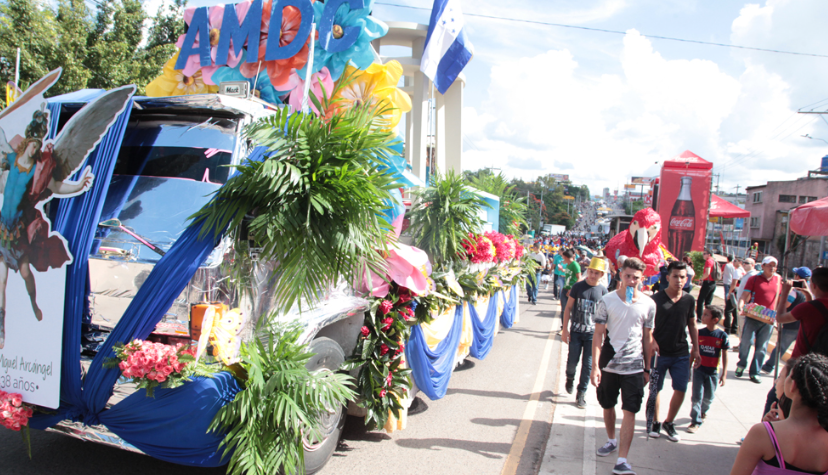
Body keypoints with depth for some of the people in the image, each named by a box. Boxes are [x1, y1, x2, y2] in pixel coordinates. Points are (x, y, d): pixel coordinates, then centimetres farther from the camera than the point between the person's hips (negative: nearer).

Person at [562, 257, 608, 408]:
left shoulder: (603, 290, -2)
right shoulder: (578, 286, -4)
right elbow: (568, 308, 1)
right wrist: (565, 329, -3)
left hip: (592, 333, 0)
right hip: (576, 332, 0)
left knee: (588, 364, 2)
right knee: (572, 361, 4)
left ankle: (581, 393, 14)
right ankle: (570, 378, 36)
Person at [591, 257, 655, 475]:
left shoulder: (648, 304, -1)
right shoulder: (607, 301, -6)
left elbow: (648, 338, 7)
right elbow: (598, 334, -6)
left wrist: (647, 368, 10)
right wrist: (595, 365, -12)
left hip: (634, 367, 0)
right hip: (608, 364, 1)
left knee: (630, 412, -5)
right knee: (608, 406, 16)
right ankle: (611, 440, 41)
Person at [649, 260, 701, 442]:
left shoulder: (689, 300, 3)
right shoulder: (656, 299, -8)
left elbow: (692, 325, 13)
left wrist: (696, 349, 12)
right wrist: (652, 341, -19)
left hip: (681, 353, 3)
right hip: (659, 352, -3)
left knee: (681, 389, 3)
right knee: (656, 389, 6)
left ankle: (669, 423, 23)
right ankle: (655, 422, 26)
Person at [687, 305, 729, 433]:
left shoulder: (722, 336, -10)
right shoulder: (699, 333, -5)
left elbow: (725, 355, -3)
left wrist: (724, 374, -3)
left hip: (713, 372, 0)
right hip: (699, 369, 0)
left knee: (708, 397, 16)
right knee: (697, 396, -3)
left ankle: (703, 411, 45)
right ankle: (695, 421, 7)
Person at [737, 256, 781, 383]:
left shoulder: (779, 279, 7)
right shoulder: (754, 279, -2)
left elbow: (781, 298, 16)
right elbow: (745, 296, -7)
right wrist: (741, 306, -25)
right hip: (753, 316, -2)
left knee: (761, 347, 5)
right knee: (745, 342, 0)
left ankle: (754, 372, 15)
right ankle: (741, 365, 24)